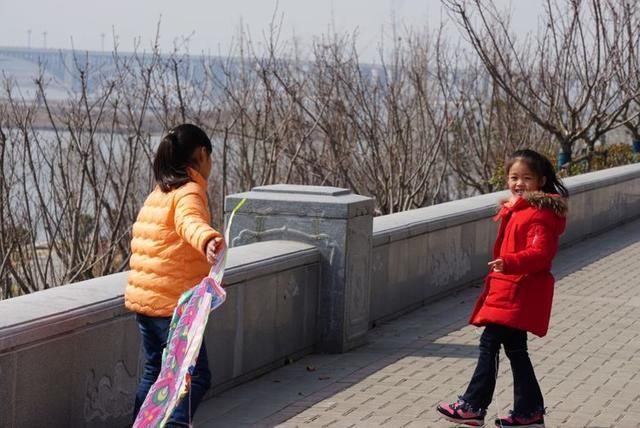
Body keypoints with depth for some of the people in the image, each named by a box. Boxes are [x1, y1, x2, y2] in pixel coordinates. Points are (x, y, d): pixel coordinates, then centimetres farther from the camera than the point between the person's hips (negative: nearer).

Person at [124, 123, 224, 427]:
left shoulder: (159, 193, 15)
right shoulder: (189, 192, -13)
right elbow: (190, 222, -37)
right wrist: (208, 239, -59)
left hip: (142, 297, 9)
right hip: (171, 302, -9)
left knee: (154, 371, 17)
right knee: (196, 376, -6)